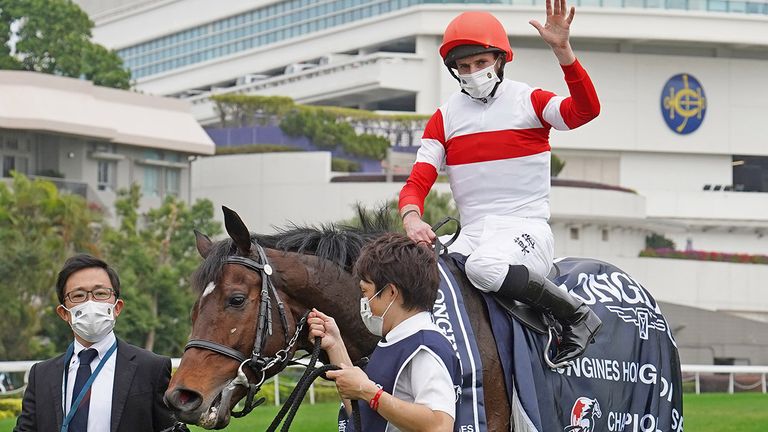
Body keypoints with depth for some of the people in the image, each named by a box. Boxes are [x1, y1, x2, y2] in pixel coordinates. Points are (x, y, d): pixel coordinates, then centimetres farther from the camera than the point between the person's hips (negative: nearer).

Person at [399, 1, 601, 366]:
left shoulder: (529, 101, 2)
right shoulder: (445, 117, 13)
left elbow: (585, 110, -18)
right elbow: (418, 181, 4)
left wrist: (562, 50, -32)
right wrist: (412, 218, -20)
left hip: (526, 230, -4)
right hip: (472, 235, 4)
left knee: (483, 265, -37)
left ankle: (577, 317, -18)